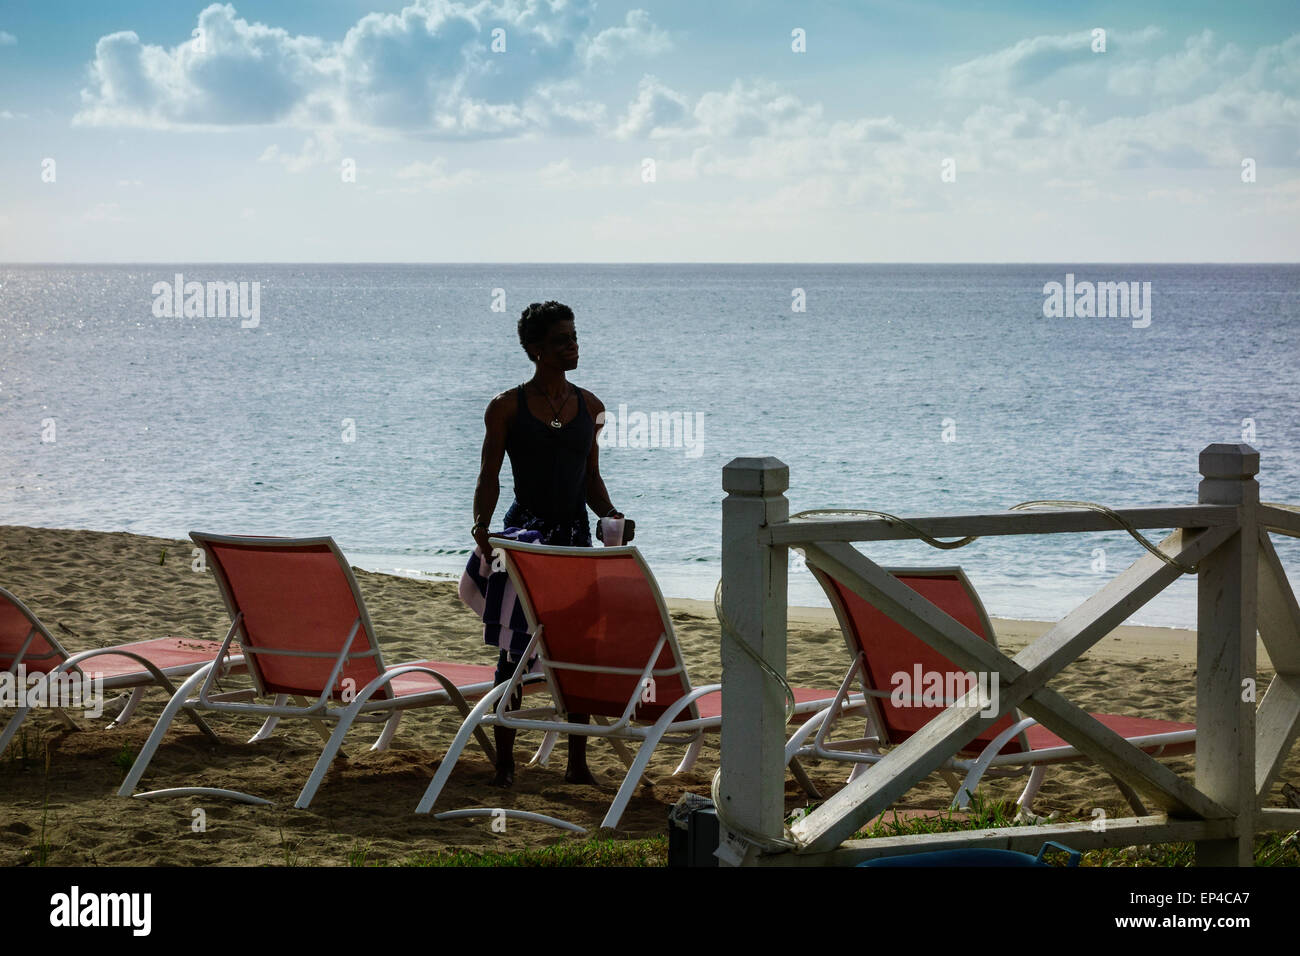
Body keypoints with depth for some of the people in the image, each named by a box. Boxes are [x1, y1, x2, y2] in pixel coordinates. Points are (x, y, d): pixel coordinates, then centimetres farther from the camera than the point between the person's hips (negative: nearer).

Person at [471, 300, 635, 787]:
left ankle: (578, 762, 10)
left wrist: (611, 515, -2)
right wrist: (482, 529, -19)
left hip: (576, 532, 4)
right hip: (525, 530, -4)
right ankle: (504, 760, 7)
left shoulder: (587, 405, 10)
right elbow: (489, 477, -4)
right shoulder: (508, 406, -2)